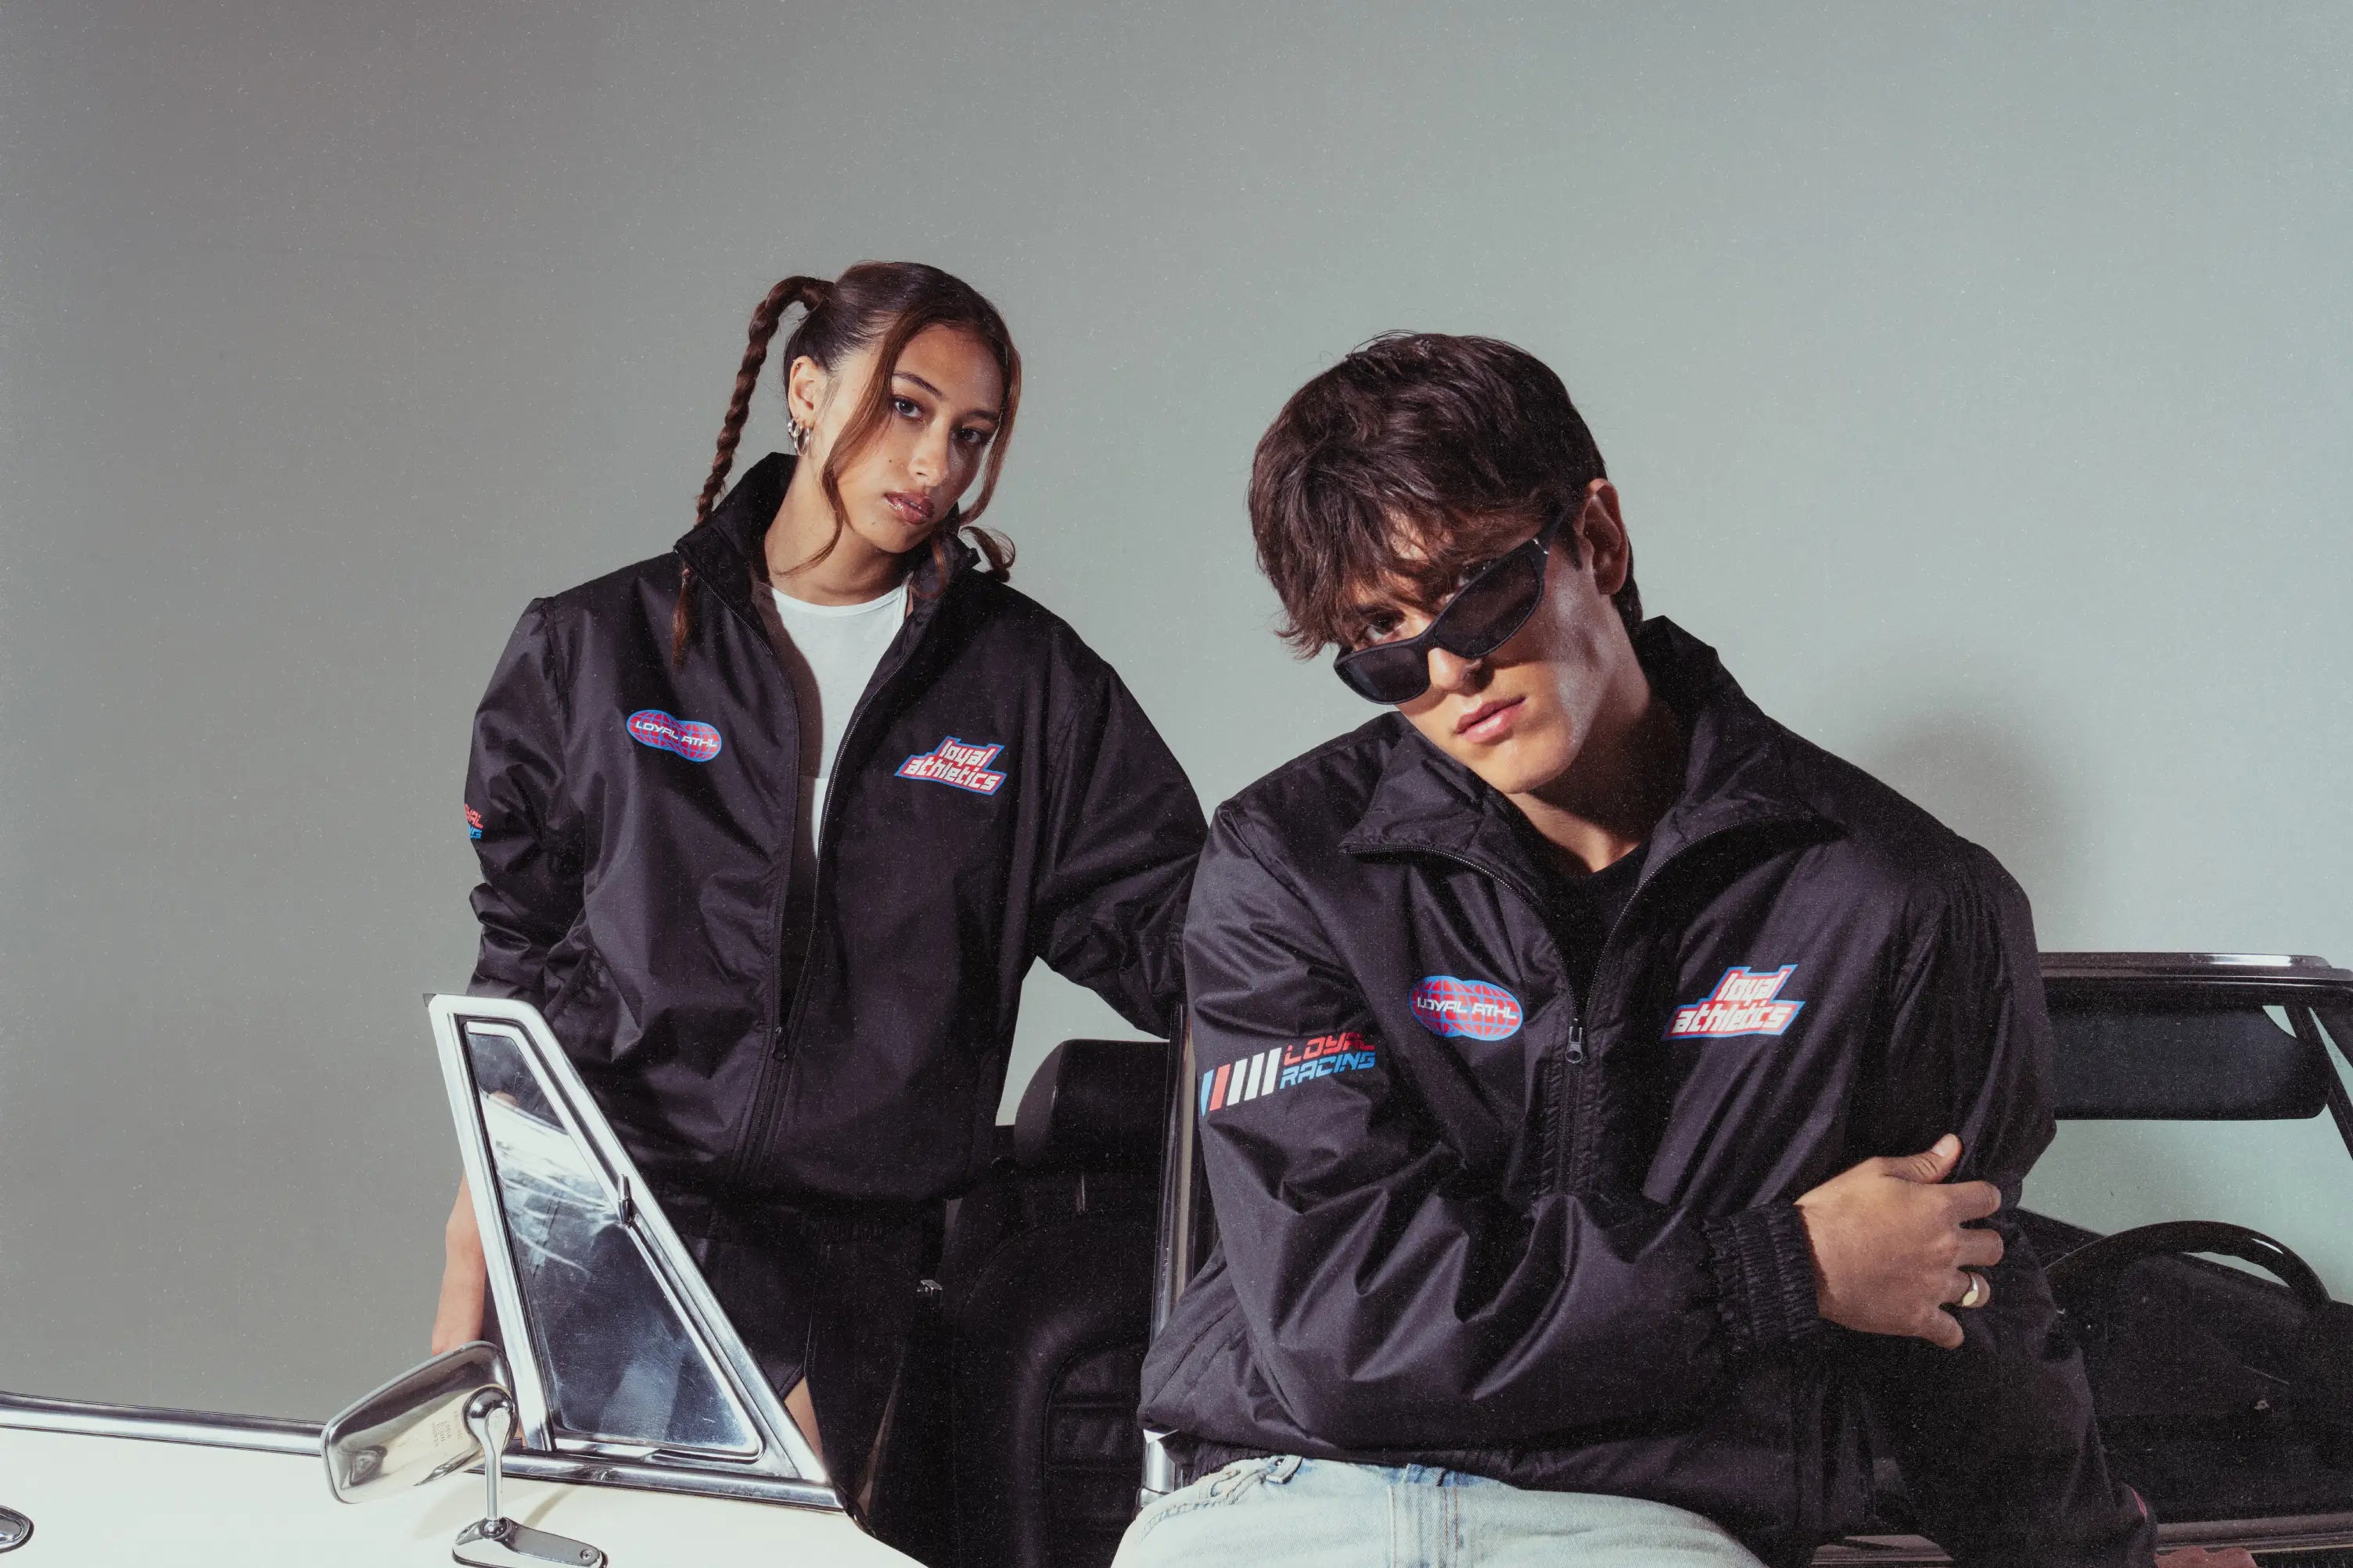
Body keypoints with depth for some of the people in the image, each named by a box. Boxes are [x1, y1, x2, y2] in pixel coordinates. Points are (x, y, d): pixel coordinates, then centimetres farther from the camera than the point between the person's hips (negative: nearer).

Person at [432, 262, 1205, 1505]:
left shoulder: (1028, 683, 11)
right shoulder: (593, 652, 10)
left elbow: (1175, 941, 9)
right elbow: (517, 977, 10)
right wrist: (464, 1301, 4)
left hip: (856, 1238, 1)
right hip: (613, 1203, -1)